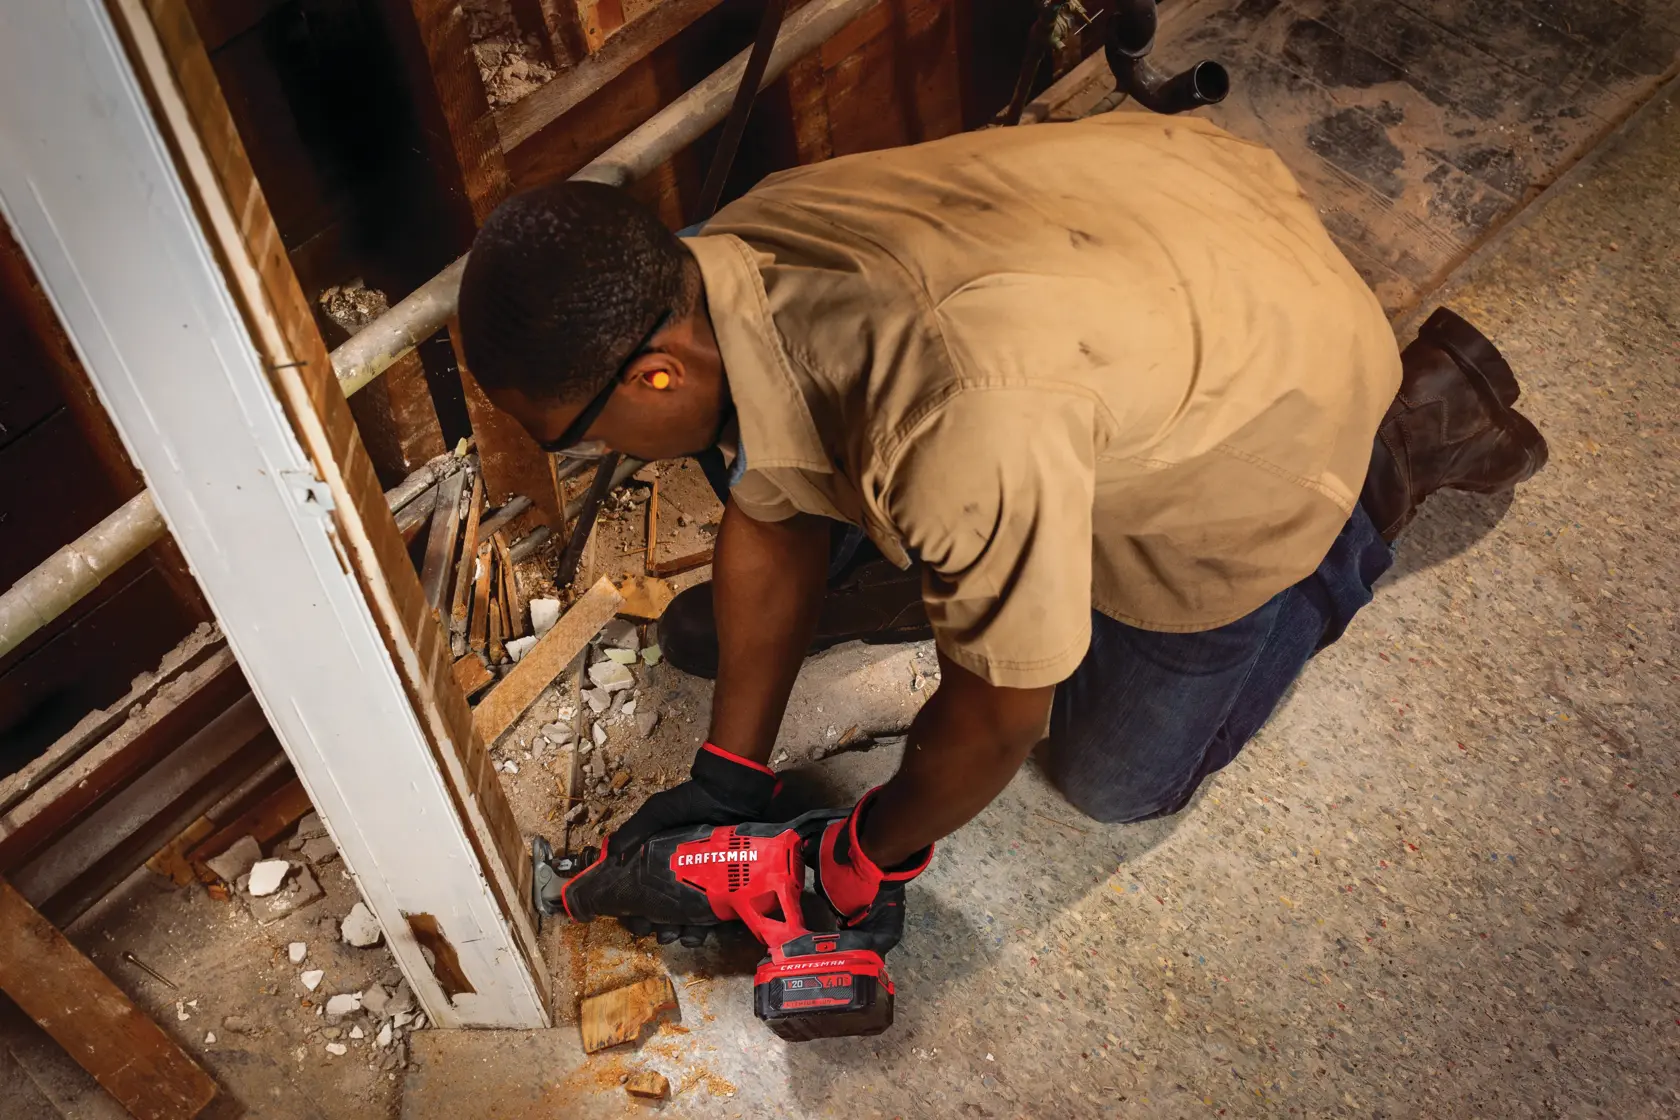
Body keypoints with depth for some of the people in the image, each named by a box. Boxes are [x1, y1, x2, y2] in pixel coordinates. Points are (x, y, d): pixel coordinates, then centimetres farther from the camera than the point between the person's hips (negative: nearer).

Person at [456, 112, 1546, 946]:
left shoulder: (964, 431, -45)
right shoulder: (733, 268, -20)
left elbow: (999, 714, -28)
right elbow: (773, 520, -5)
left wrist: (873, 856, -9)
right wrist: (729, 777, 1)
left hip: (1274, 400, -6)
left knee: (1122, 773, 11)